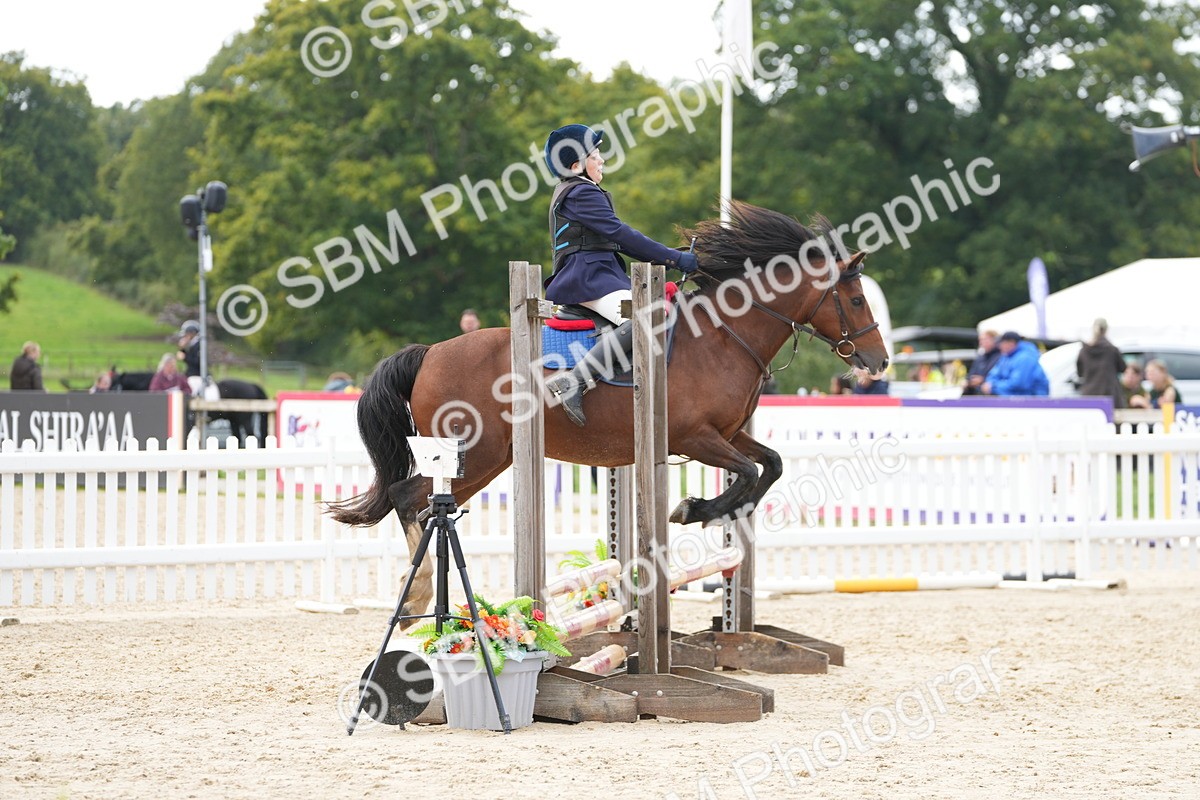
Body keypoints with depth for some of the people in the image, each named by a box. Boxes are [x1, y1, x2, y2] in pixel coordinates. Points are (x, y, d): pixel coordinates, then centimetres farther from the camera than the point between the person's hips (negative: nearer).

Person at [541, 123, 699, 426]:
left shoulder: (574, 191, 24)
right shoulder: (582, 193, -9)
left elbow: (618, 239, 24)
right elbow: (620, 233, -17)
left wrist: (666, 257, 14)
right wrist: (673, 258, -16)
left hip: (599, 273, 11)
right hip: (587, 276, -11)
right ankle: (572, 382, -35)